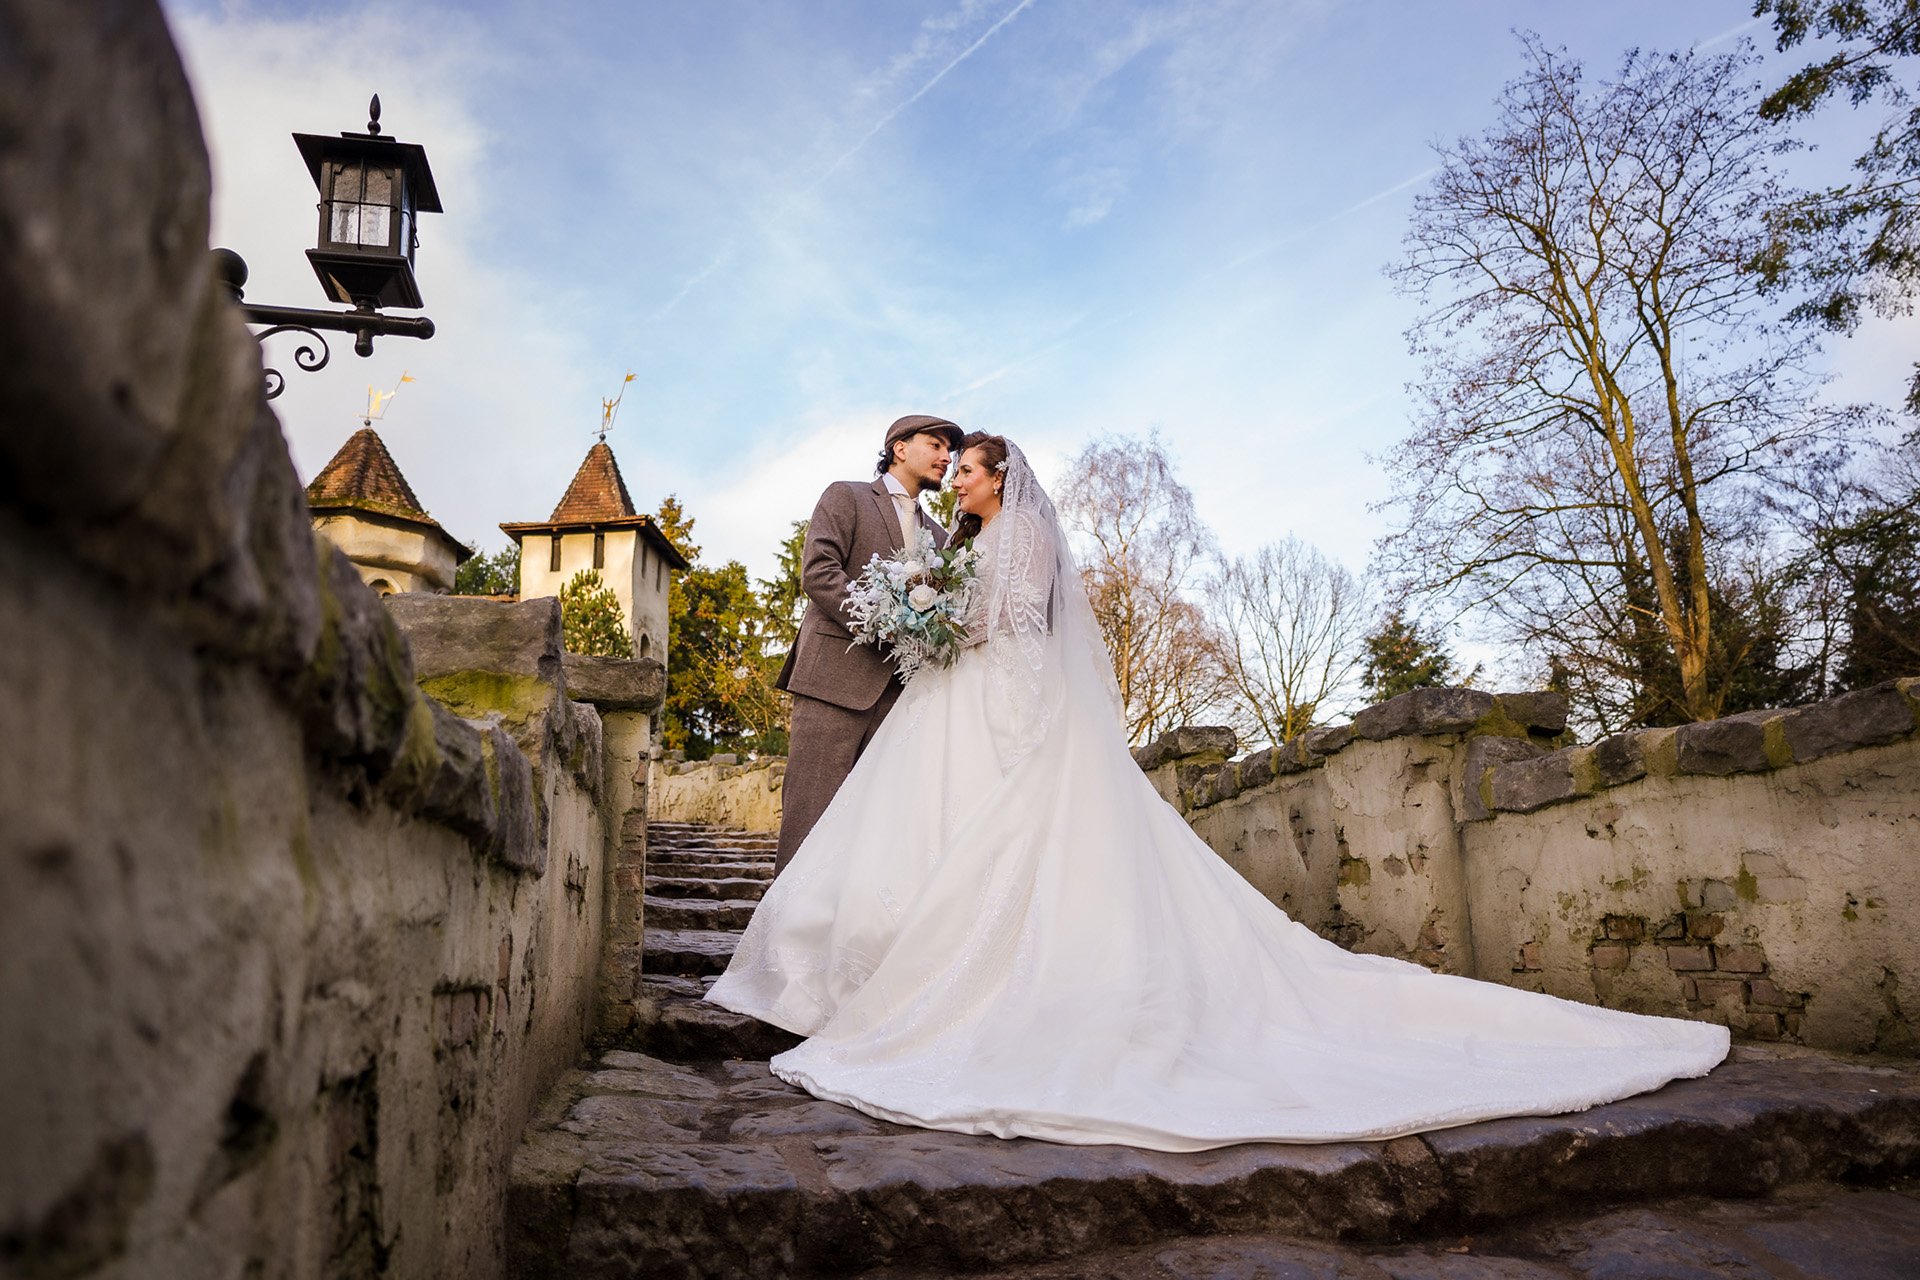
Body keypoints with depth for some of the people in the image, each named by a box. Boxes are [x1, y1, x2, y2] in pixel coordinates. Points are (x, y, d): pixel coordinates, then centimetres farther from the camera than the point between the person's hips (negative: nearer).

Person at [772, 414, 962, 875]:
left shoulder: (938, 537, 26)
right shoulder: (846, 497, 8)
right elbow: (818, 570, -7)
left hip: (899, 692, 6)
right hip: (835, 678, -5)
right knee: (811, 810, -7)